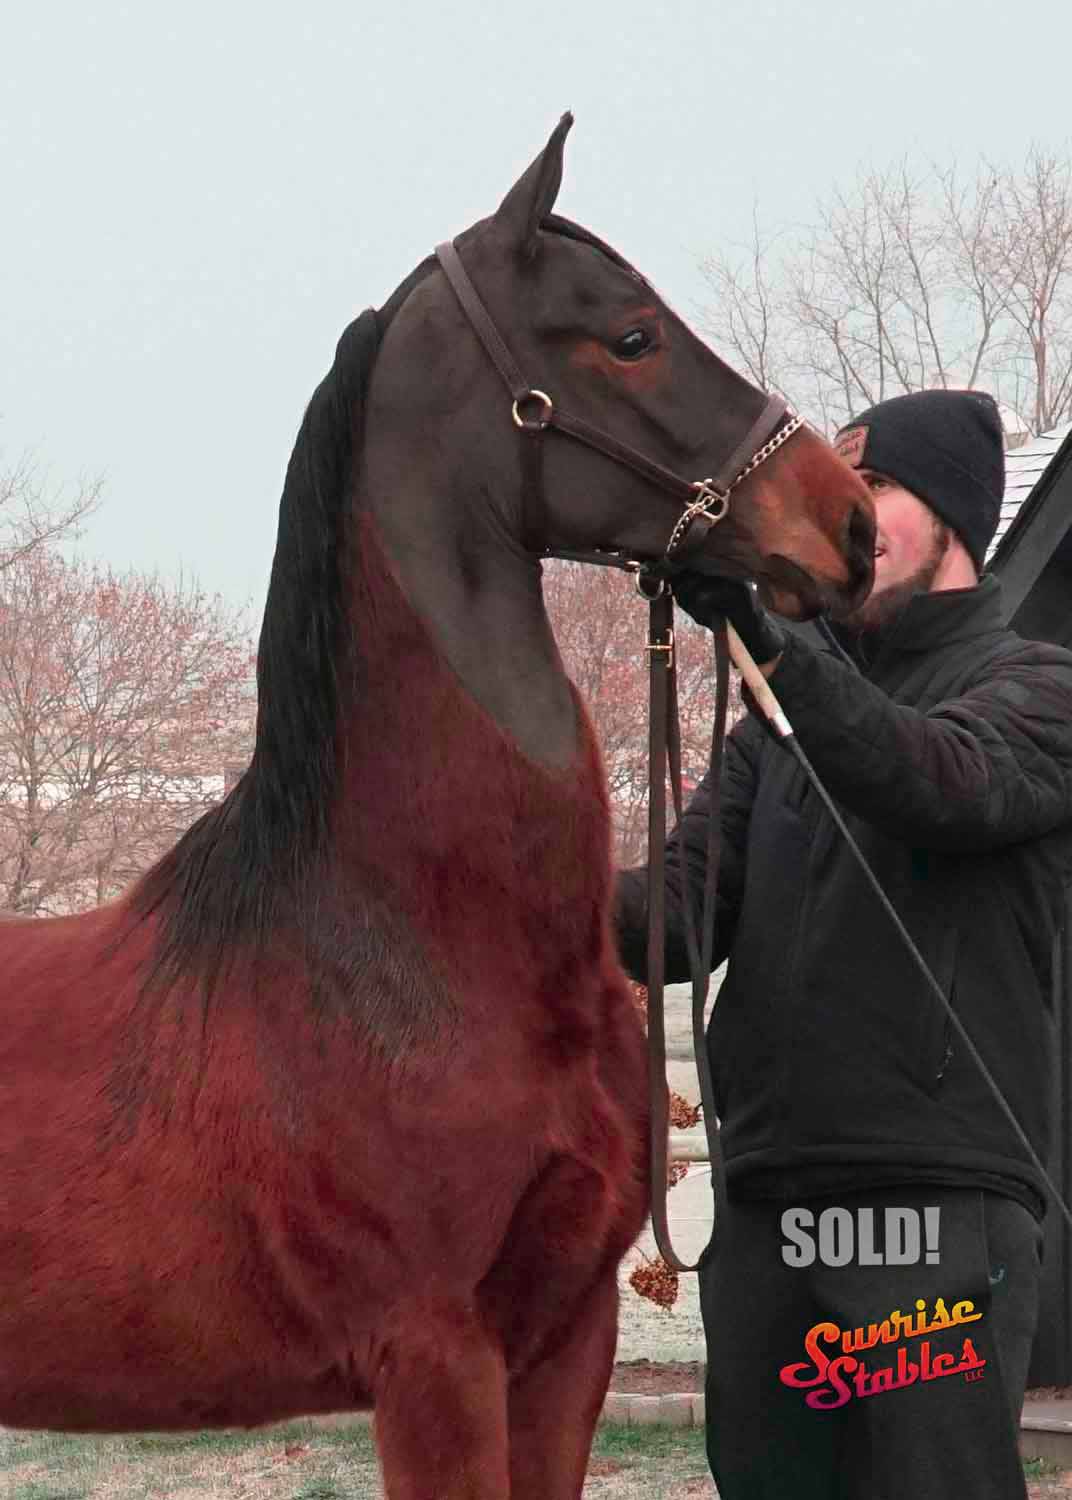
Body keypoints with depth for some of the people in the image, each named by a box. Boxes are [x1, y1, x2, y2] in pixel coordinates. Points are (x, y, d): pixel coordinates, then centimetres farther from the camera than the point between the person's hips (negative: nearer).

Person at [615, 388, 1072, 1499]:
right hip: (763, 1208, 6)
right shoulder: (779, 722, 20)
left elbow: (945, 785, -20)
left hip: (935, 1200, -6)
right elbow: (684, 916, 11)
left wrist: (768, 640, -33)